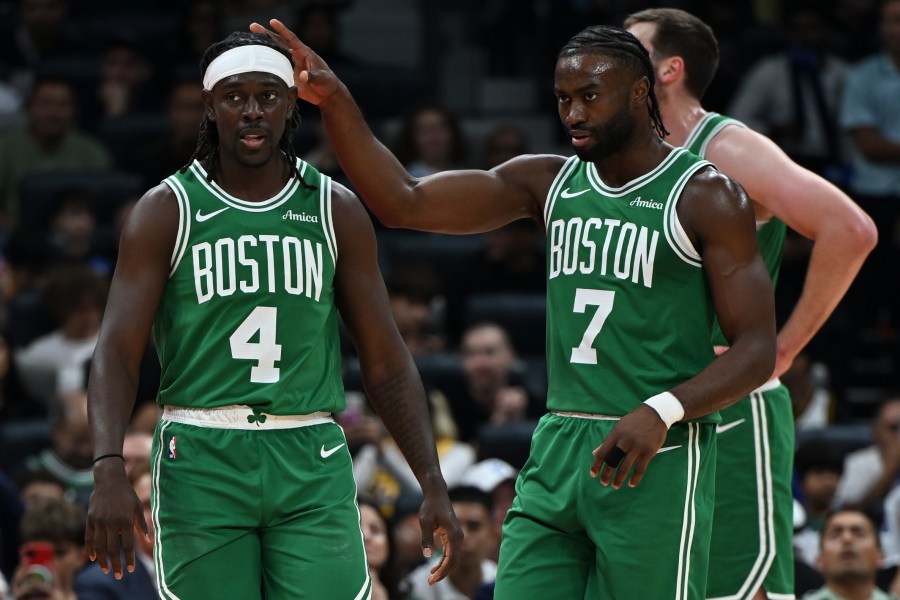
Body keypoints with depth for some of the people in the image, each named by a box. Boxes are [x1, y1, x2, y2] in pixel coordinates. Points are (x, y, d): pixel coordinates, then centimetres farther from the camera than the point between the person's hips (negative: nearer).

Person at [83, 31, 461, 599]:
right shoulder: (168, 211, 1)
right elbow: (117, 351, -7)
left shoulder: (335, 211, 8)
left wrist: (433, 483, 0)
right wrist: (110, 471, -22)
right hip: (201, 461, -1)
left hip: (311, 464, 1)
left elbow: (386, 360, 9)